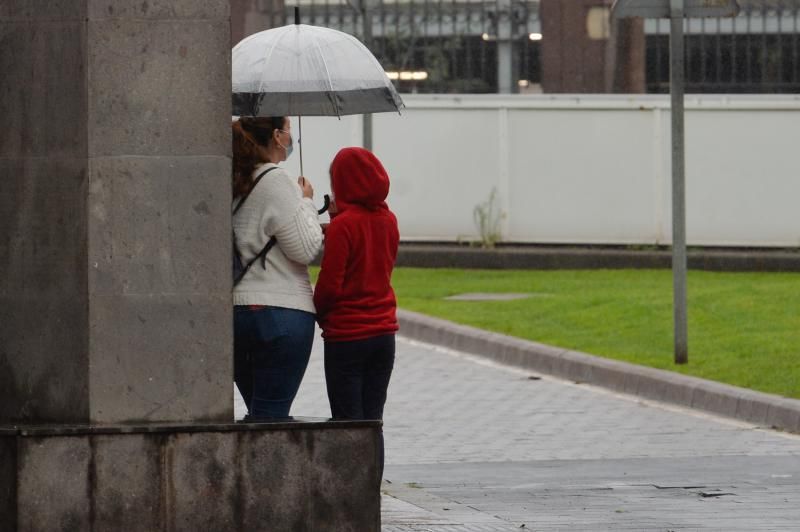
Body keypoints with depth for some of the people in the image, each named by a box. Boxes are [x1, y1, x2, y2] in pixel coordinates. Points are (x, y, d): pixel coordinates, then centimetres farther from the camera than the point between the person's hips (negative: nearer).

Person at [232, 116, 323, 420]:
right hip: (281, 312, -7)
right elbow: (306, 249, -12)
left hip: (235, 310, 7)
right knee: (272, 416, -6)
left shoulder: (232, 181, 11)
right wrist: (306, 203, 3)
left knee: (259, 413, 14)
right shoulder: (276, 181, -11)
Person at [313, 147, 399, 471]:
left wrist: (318, 314, 7)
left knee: (348, 422, 0)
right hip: (384, 332, 6)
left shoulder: (343, 226, -15)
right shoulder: (388, 221, 4)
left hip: (346, 335, -6)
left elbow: (330, 285, -15)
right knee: (372, 421, 10)